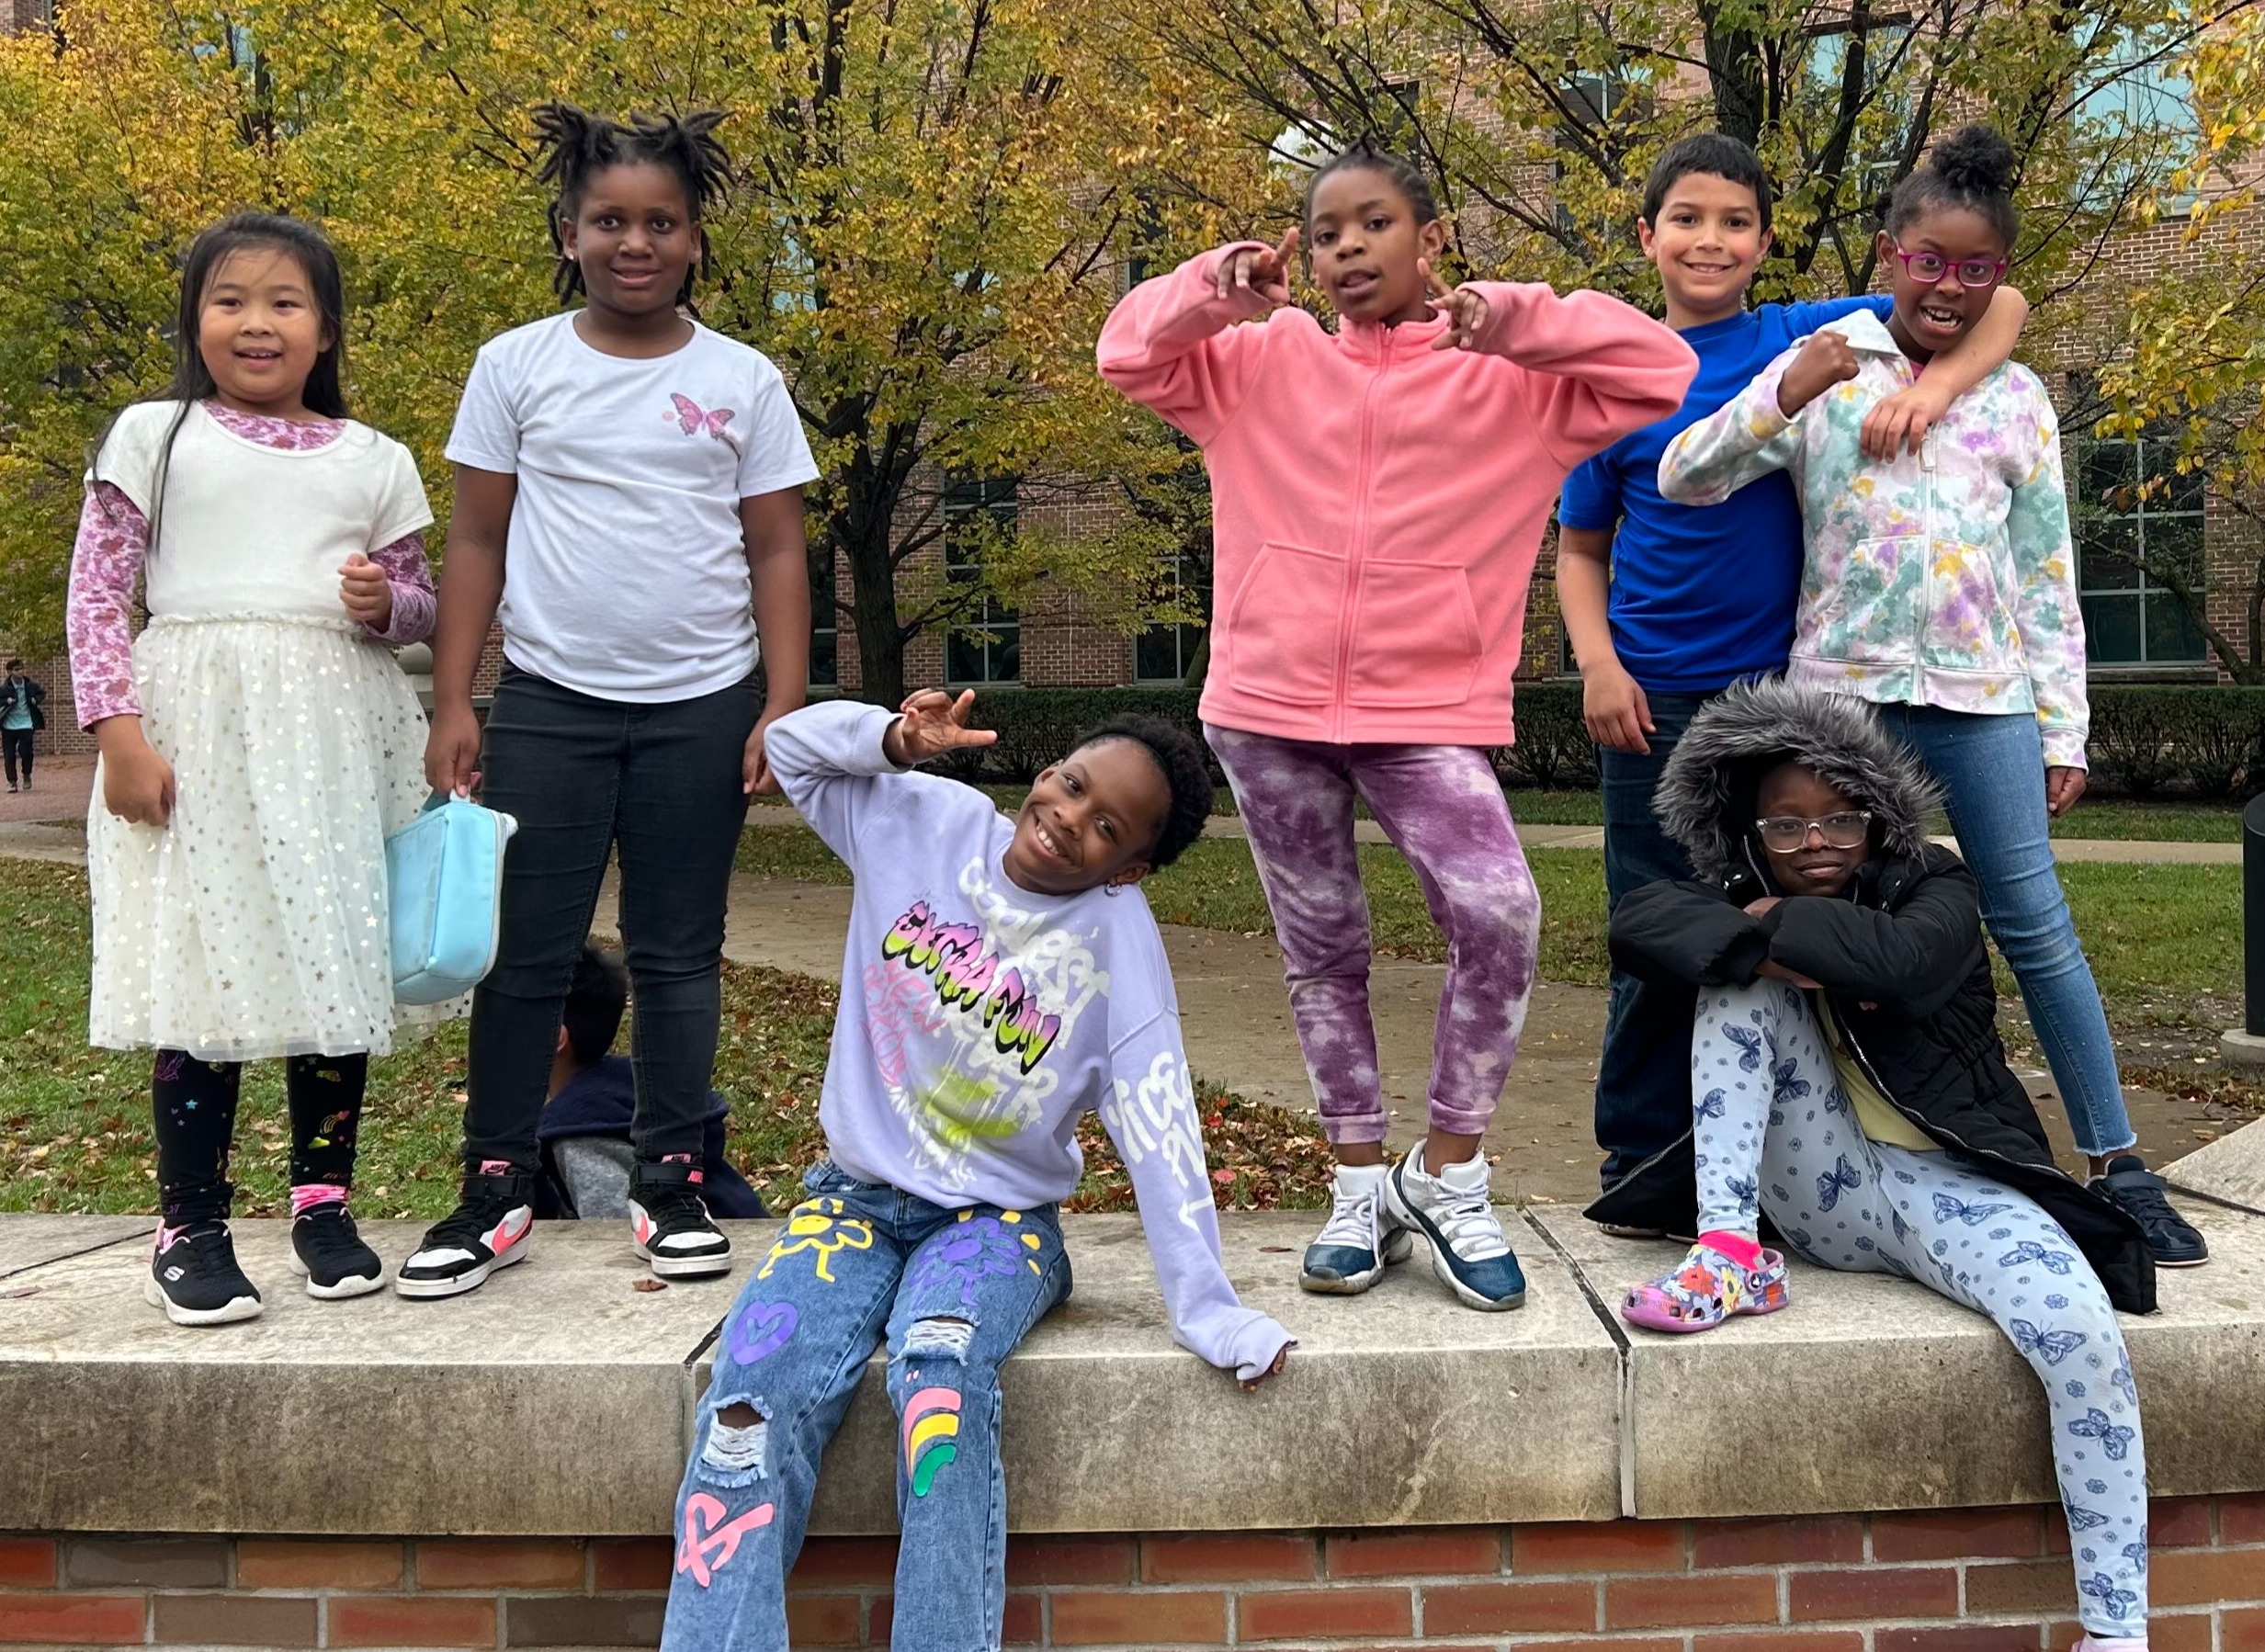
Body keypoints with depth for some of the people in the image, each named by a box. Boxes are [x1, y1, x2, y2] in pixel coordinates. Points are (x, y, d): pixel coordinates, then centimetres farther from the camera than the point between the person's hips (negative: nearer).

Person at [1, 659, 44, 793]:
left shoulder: (31, 685, -3)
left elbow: (42, 693, 14)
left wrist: (36, 699, -6)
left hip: (26, 723, 0)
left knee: (26, 751, -8)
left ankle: (27, 775, 18)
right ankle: (12, 781, 11)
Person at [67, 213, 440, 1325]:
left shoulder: (374, 462, 13)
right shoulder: (152, 438, 6)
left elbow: (417, 601, 18)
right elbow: (97, 593, 1)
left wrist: (385, 601, -6)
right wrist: (119, 731, -9)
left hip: (335, 738, 3)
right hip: (197, 733, -2)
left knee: (338, 972, 5)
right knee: (204, 979, -3)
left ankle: (323, 1204, 19)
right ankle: (190, 1228, 8)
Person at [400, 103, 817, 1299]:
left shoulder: (743, 382, 3)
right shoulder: (517, 365, 3)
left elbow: (776, 554, 4)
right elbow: (476, 542, 4)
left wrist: (784, 706, -4)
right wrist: (451, 704, -2)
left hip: (701, 708, 0)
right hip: (548, 702, 0)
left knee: (678, 952, 8)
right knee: (525, 952, 4)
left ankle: (669, 1182, 18)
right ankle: (497, 1189, 14)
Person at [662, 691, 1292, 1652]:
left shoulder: (1118, 936, -11)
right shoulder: (928, 823, -3)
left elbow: (1158, 1133, -12)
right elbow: (792, 746, 11)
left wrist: (1207, 1312, -16)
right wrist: (897, 741, -10)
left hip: (998, 1220, -2)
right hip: (856, 1198, 2)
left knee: (940, 1369, -36)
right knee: (755, 1391, -26)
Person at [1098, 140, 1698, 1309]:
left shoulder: (1508, 378, 3)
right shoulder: (1262, 362, 10)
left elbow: (1660, 372, -3)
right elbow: (1129, 354, 12)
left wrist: (1513, 320, -13)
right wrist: (1210, 292, -7)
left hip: (1428, 709, -2)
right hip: (1269, 702, 3)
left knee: (1499, 915, -22)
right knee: (1320, 950, 10)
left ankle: (1447, 1174, -2)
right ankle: (1361, 1188, 25)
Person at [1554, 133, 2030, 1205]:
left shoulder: (1814, 340, 2)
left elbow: (1998, 304, -1)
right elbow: (1579, 548, 8)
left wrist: (1932, 385, -20)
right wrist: (1597, 663, -7)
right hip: (1657, 701, -1)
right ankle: (1641, 1165, 18)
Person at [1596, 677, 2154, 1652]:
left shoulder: (1935, 890, 3)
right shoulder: (1752, 902, 11)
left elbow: (1899, 961, -22)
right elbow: (1637, 922, -10)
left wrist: (1778, 920, -9)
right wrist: (1764, 944, -21)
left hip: (1946, 1184, -2)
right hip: (1824, 1190, 2)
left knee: (2080, 1329, -30)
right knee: (1739, 975, -14)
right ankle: (1732, 1252, -22)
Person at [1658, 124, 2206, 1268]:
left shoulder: (2014, 396, 9)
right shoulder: (1827, 369, 4)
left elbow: (2048, 577, 10)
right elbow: (1684, 478, -3)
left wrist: (2064, 731, 6)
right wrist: (1783, 397, -18)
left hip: (1982, 698, 1)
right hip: (1843, 688, -1)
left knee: (2036, 927, 0)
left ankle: (2118, 1166, 10)